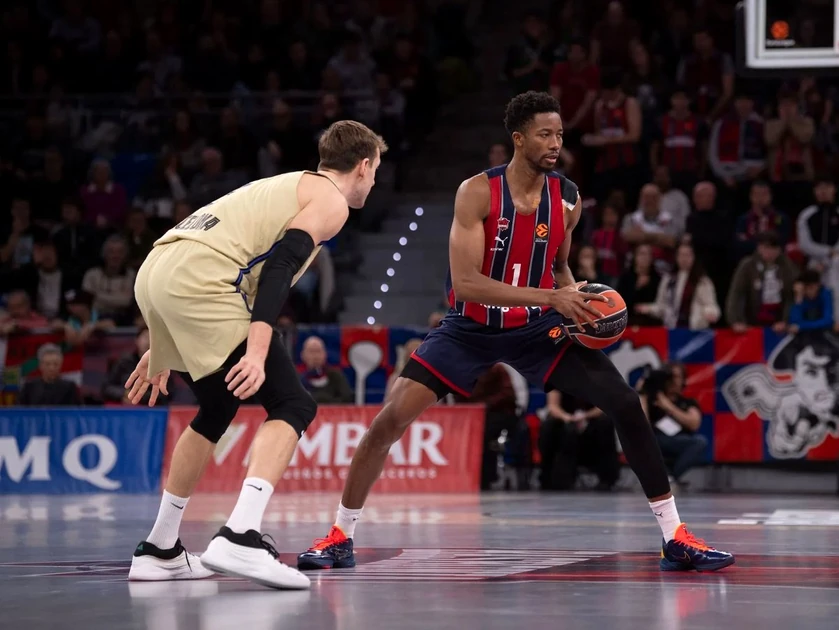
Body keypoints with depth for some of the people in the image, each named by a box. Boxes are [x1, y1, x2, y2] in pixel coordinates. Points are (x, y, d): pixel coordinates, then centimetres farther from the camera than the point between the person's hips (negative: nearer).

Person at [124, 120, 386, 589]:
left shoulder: (287, 187, 32)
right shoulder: (331, 201, 6)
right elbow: (280, 265, -12)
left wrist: (164, 349, 36)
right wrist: (256, 352, -22)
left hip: (155, 272, 9)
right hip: (198, 283, -9)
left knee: (218, 410, 26)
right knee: (293, 406, -7)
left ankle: (160, 550, 28)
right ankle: (240, 538, -24)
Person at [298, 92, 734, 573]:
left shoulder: (568, 198, -5)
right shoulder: (477, 192, -19)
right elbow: (465, 282, -26)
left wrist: (577, 297, -10)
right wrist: (552, 297, -31)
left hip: (537, 330, 3)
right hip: (471, 330, -3)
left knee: (627, 405, -11)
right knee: (391, 419, -13)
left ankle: (676, 538, -2)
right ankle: (341, 537, 6)